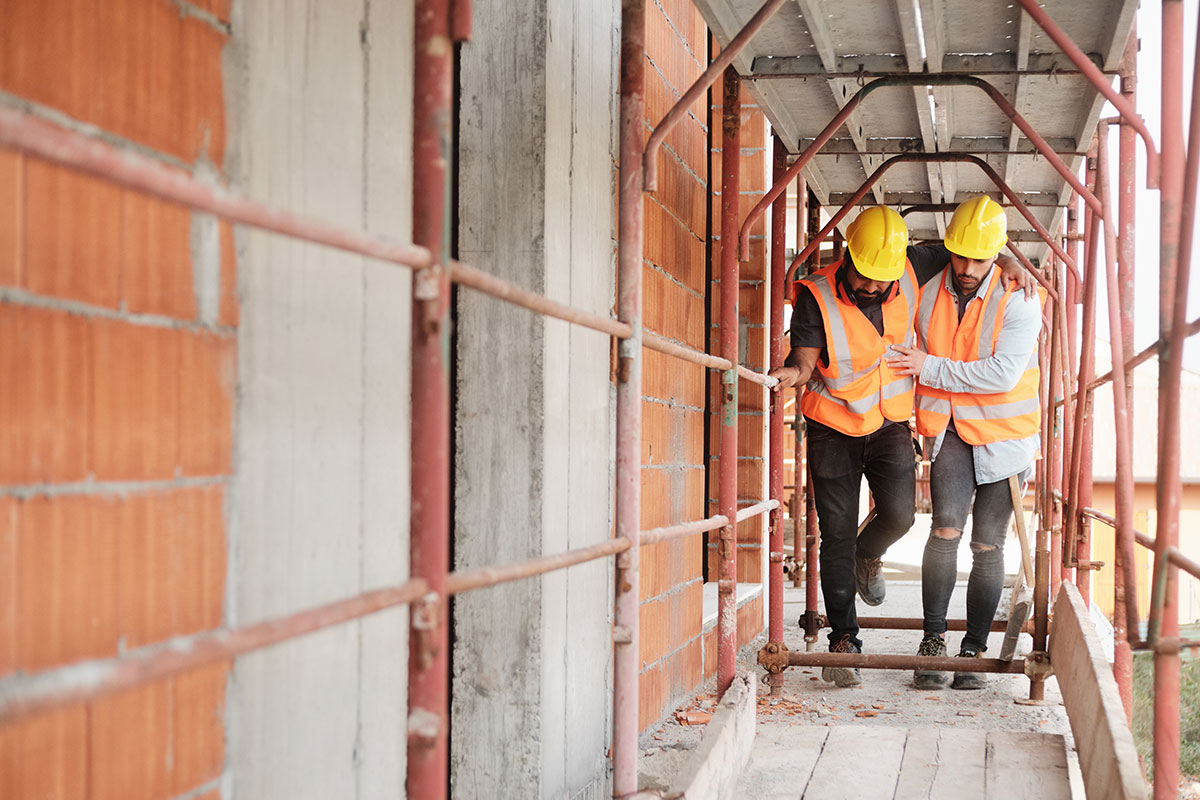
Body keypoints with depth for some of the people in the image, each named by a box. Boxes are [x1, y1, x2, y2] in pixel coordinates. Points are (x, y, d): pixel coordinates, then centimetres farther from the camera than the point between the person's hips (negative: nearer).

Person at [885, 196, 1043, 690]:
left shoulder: (1018, 301, -13)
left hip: (1003, 434, -2)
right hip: (951, 431, 2)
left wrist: (930, 368, -18)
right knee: (946, 529, -17)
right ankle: (933, 640, -9)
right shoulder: (927, 293, -1)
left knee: (988, 547, 1)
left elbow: (1002, 374, -21)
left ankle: (974, 651, 11)